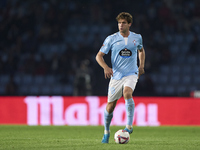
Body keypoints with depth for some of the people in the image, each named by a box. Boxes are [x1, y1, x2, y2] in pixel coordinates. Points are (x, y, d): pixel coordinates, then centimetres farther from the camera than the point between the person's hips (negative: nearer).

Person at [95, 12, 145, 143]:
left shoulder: (137, 38, 3)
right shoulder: (111, 39, -3)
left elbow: (141, 51, 25)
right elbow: (99, 56, -1)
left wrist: (141, 66, 13)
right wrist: (106, 67, -18)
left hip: (131, 74, -1)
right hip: (116, 75, 1)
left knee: (127, 93, -31)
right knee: (110, 106, 2)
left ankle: (129, 126, -26)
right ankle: (106, 132, 26)